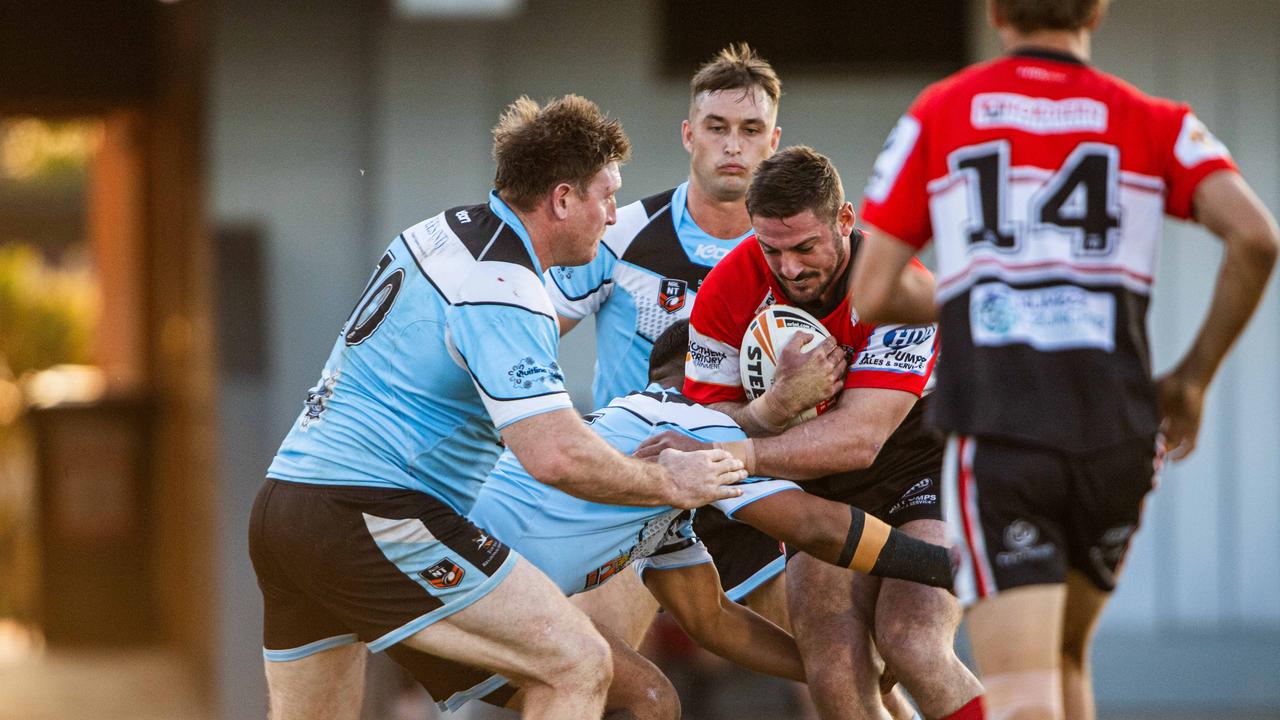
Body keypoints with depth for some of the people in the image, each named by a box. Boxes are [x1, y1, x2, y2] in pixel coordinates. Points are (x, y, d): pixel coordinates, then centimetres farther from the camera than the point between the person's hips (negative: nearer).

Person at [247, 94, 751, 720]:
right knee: (577, 664, -11)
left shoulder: (447, 229, 15)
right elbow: (556, 457, -23)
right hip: (369, 517, -10)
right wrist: (668, 484, -7)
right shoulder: (501, 293, -14)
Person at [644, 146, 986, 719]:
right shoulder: (730, 290, -14)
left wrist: (732, 454, -46)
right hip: (822, 495, 4)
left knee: (913, 649, -27)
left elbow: (859, 439, -35)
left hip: (926, 472, -4)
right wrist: (782, 400, -35)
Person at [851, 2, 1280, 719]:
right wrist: (1194, 377, 6)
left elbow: (871, 295, 6)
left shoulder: (936, 116, 9)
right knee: (1063, 659, 26)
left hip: (998, 443, -2)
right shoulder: (1156, 124, 9)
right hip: (1116, 442, 2)